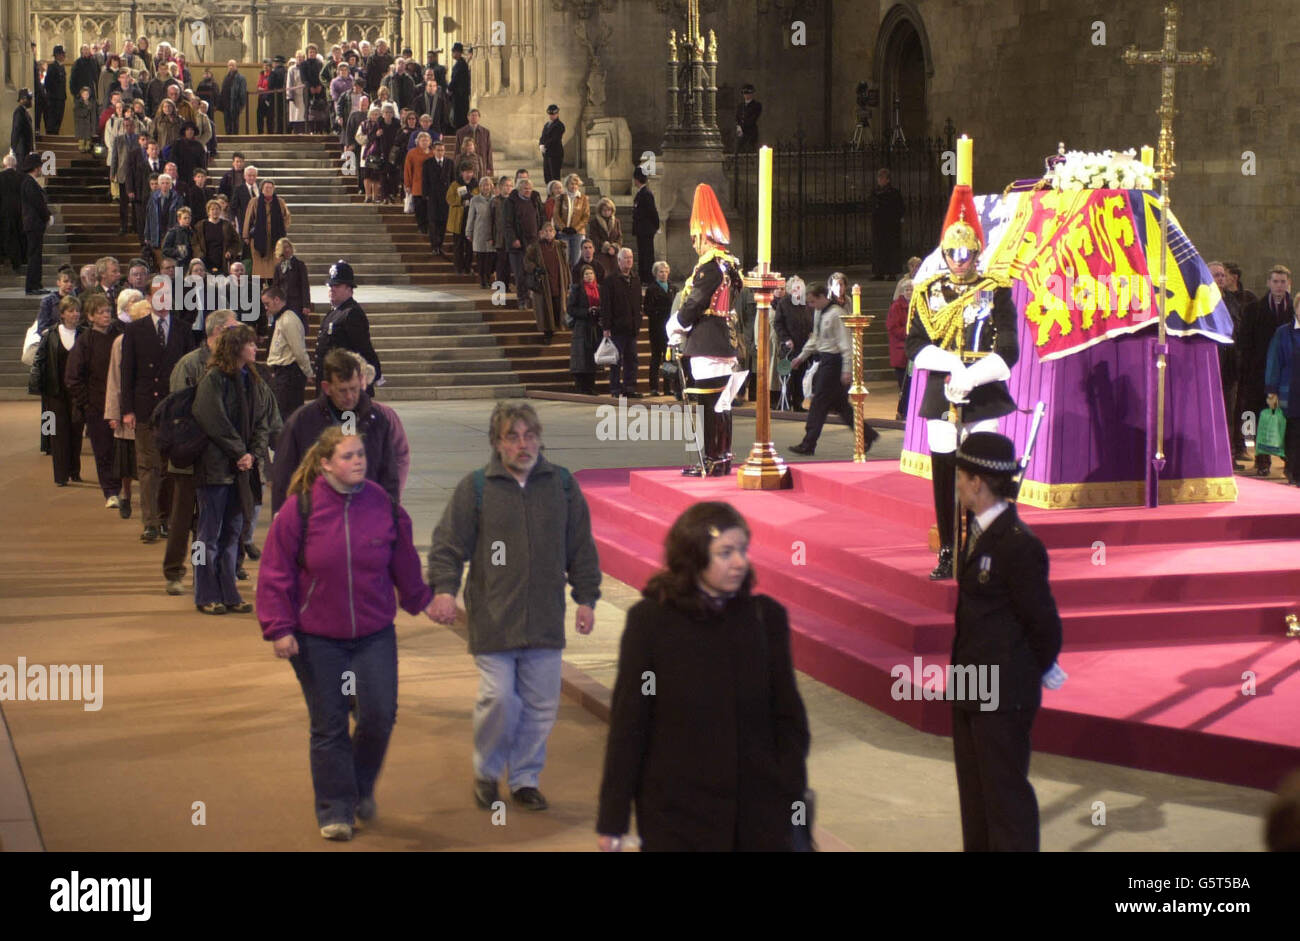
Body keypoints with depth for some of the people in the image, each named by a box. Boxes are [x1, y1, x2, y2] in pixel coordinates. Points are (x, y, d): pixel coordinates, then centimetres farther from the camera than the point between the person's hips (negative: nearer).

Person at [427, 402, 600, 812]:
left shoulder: (562, 484, 7)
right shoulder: (475, 487, -1)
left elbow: (581, 548, 13)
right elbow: (448, 545, -1)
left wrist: (586, 598, 10)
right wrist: (443, 589, -15)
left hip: (545, 618, 3)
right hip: (492, 619, -3)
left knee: (541, 704, 7)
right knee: (498, 699, -7)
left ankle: (525, 778, 23)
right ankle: (486, 772, 17)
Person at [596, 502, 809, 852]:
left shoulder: (766, 617, 2)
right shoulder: (650, 620, -5)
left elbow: (788, 716, 7)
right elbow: (628, 723, -4)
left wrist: (792, 798, 0)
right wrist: (612, 819, -4)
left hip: (758, 812, 2)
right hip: (675, 817, -2)